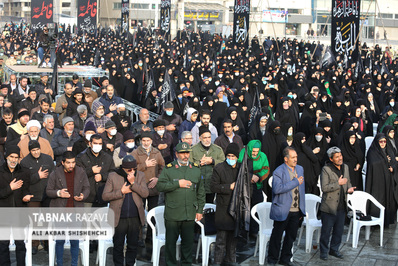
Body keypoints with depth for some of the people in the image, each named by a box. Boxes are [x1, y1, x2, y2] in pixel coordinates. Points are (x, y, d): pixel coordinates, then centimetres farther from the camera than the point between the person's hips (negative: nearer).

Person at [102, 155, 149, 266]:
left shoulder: (140, 175, 5)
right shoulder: (113, 176, -1)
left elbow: (145, 193, -6)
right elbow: (105, 196, -4)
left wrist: (133, 183, -16)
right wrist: (121, 192, -13)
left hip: (135, 218, 2)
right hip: (119, 218, -2)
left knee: (133, 246, 11)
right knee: (118, 246, 7)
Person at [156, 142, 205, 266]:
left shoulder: (196, 170, 10)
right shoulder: (168, 169, 1)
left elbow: (201, 192, 13)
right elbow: (159, 186, -9)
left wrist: (200, 210, 9)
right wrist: (177, 184, -14)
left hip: (190, 214, 2)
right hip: (172, 213, -2)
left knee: (188, 241, 10)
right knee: (171, 241, 6)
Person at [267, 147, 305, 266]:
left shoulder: (300, 169, 10)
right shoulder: (279, 172, -12)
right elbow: (277, 189, -27)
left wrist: (302, 209, 16)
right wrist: (295, 182, -22)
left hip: (296, 211, 6)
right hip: (282, 211, -6)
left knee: (291, 236, 13)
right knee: (277, 236, 5)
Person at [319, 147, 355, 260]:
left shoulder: (345, 167, 8)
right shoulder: (326, 169, -12)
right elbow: (324, 187, -19)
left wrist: (349, 188, -1)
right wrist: (338, 183, -23)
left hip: (341, 206, 6)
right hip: (329, 206, -6)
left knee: (339, 230, 15)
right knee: (326, 231, 4)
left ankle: (334, 249, 31)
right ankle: (324, 251, 19)